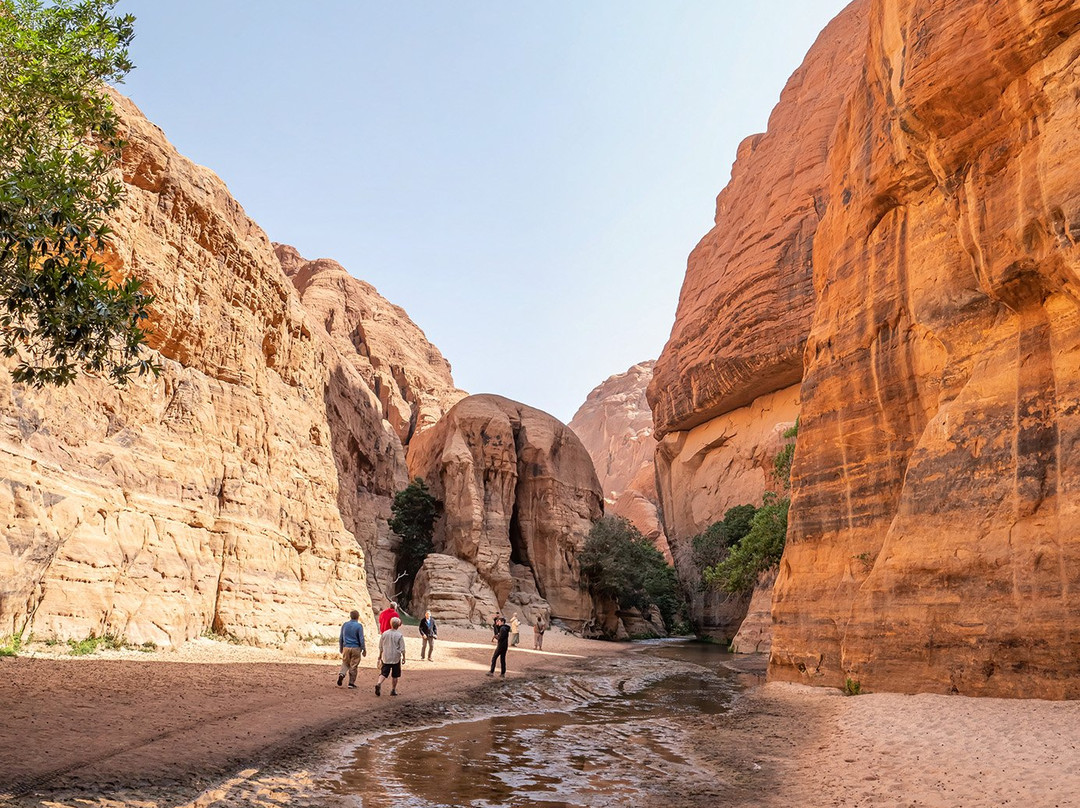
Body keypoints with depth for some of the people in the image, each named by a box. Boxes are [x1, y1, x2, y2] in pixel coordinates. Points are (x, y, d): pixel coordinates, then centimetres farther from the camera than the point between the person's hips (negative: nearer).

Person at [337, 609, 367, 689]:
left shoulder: (344, 624, 4)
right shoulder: (359, 626, -9)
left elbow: (340, 638, 11)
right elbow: (361, 639, -8)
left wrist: (340, 648, 23)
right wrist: (364, 650, 1)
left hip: (346, 647, 3)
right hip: (355, 648, -3)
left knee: (345, 663, 19)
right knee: (353, 665, 6)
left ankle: (342, 674, -7)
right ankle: (351, 683, 10)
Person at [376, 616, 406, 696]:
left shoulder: (384, 634, -1)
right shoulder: (399, 635, -10)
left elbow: (380, 647, 8)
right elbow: (402, 649, -8)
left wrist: (380, 656, 19)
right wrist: (403, 657, 3)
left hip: (385, 658, 2)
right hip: (396, 658, -2)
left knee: (384, 673, 4)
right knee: (395, 675, 11)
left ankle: (378, 683, -21)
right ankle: (393, 690, 15)